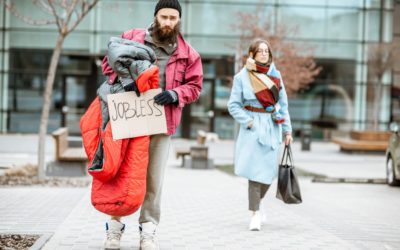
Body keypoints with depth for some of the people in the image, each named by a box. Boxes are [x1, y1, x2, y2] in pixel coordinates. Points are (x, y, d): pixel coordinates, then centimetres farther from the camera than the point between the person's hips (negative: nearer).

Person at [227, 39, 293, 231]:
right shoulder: (242, 76, -1)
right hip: (253, 129, -4)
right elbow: (233, 105, -2)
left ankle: (255, 204, 28)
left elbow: (283, 104, 13)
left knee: (268, 171, 4)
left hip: (272, 127, 4)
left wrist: (287, 130, 11)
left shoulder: (275, 75, 10)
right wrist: (248, 121, -12)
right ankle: (255, 214, -5)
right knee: (255, 170, -9)